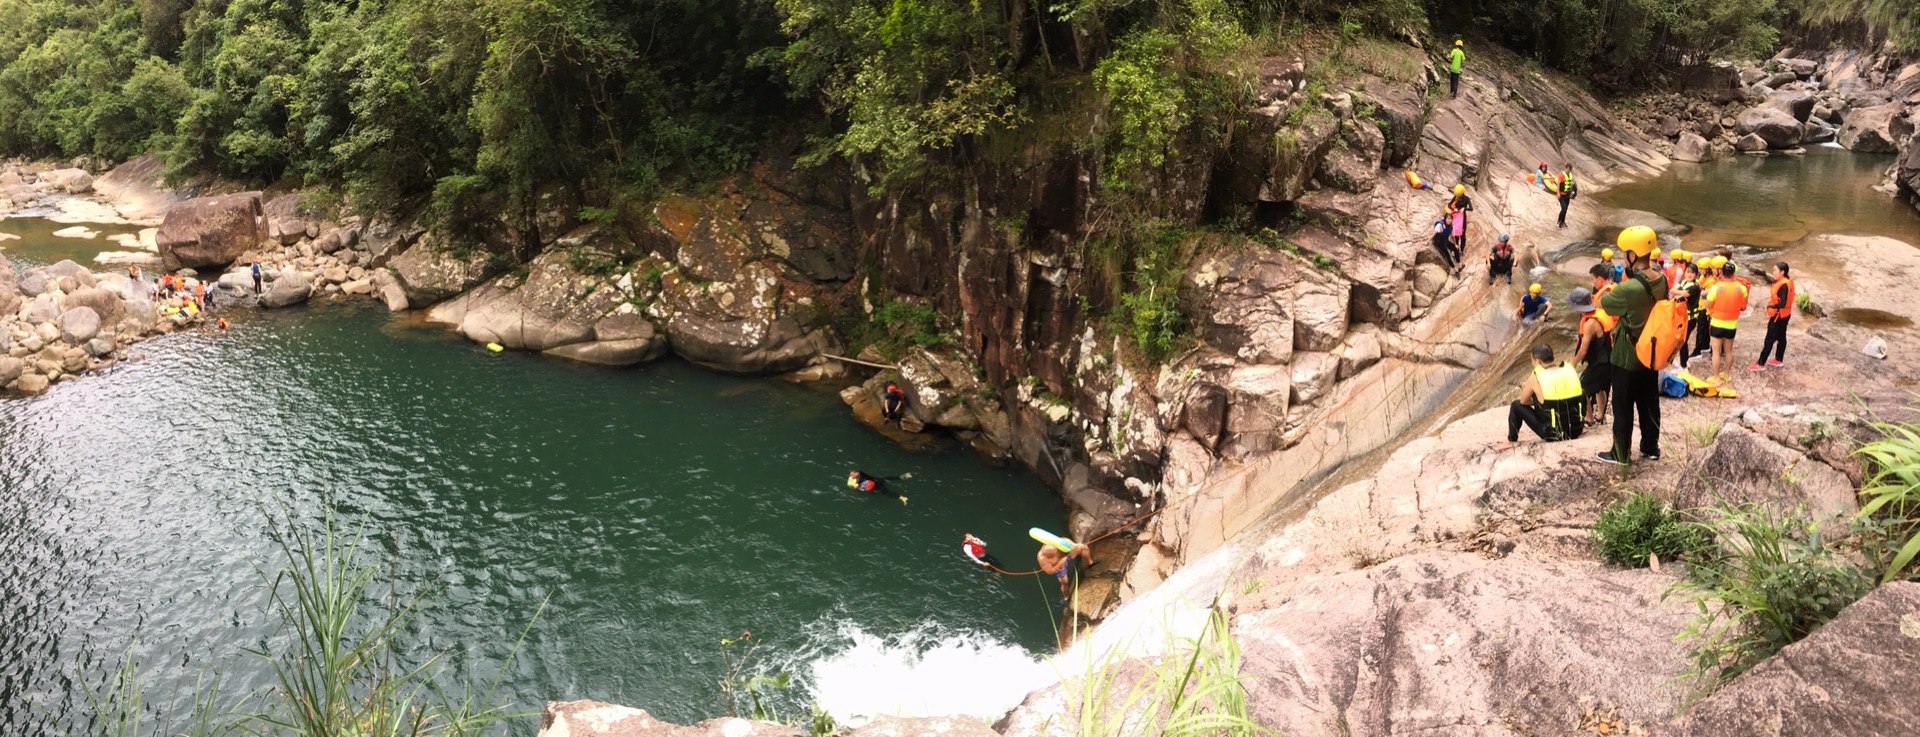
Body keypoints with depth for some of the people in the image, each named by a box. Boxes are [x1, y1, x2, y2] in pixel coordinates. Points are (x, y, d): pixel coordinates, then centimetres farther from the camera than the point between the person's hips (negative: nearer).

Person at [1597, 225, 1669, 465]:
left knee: (1623, 407, 7)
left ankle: (1620, 453, 18)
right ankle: (1651, 447, 31)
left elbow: (1601, 303, -13)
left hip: (1627, 357, -7)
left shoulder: (1628, 289, -29)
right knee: (1649, 403, 19)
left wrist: (1608, 292, 5)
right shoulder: (1661, 281, -4)